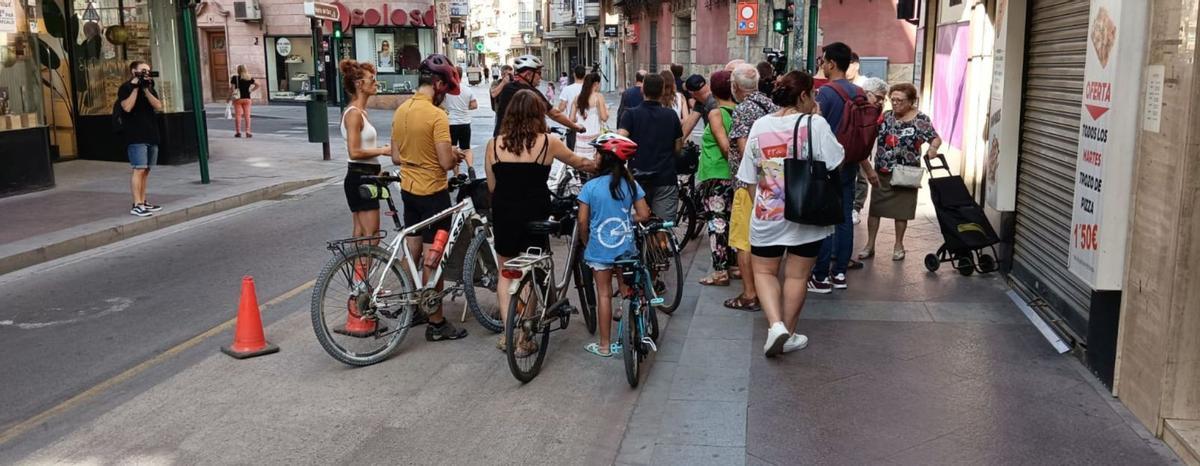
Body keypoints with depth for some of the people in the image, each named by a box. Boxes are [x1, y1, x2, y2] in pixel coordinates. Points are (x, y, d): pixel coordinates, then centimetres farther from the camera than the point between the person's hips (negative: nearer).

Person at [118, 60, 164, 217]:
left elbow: (158, 106, 2)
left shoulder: (149, 87, 17)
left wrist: (146, 89, -7)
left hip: (151, 135, 7)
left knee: (146, 170, 9)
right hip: (136, 136, -7)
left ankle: (143, 201, 16)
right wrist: (135, 87, -15)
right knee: (139, 169, -12)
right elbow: (127, 107, -17)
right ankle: (136, 205, -12)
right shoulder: (126, 87, -2)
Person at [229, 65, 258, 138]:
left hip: (238, 98, -2)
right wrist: (251, 90, 8)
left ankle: (238, 132, 0)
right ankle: (248, 132, 0)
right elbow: (257, 85, 9)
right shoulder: (249, 78, 4)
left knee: (238, 115, 1)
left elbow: (232, 89, -9)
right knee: (247, 115, 3)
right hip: (247, 98, 2)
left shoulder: (235, 78, -6)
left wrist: (229, 98, -1)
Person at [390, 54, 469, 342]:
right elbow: (446, 163, -22)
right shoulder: (436, 116, -20)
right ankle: (436, 323, 7)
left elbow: (396, 157, 10)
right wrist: (456, 155, -1)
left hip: (408, 189, 8)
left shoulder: (401, 110, 4)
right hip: (433, 192, -8)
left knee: (412, 254, 18)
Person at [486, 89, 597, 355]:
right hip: (534, 218, -2)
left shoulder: (494, 144, -2)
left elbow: (491, 186, 3)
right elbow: (579, 163, 10)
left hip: (503, 216, 2)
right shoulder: (548, 143, -7)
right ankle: (523, 341, 14)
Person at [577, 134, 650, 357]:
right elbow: (644, 215, -4)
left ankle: (604, 345, 13)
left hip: (599, 249, -2)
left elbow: (583, 221, -9)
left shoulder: (590, 187, -11)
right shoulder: (631, 184, -4)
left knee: (604, 294, 7)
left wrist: (586, 244, 7)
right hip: (626, 248, 2)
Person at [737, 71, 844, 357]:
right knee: (797, 276, 11)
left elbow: (749, 178, 4)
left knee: (764, 271, 16)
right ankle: (789, 335, 20)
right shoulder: (815, 124, -12)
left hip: (767, 214, 2)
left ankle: (775, 325, -3)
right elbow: (835, 164, -9)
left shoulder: (760, 126, 0)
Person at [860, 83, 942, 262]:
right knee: (874, 208, 4)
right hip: (882, 172, 3)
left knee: (901, 211, 8)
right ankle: (870, 245, 14)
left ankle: (898, 245, 25)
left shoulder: (921, 119, -5)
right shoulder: (885, 116, 4)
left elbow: (936, 138, -3)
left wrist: (933, 148, -25)